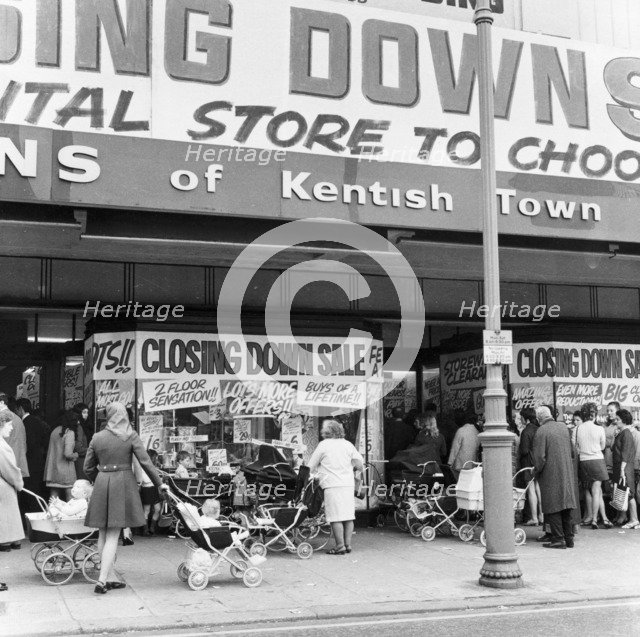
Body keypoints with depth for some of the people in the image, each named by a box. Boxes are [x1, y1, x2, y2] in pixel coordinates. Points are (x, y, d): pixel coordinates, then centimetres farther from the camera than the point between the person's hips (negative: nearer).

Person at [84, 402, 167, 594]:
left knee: (103, 533, 14)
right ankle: (102, 580, -8)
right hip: (123, 484, -3)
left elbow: (88, 467, 9)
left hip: (101, 484, 3)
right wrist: (159, 484, 3)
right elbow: (145, 462, -6)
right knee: (113, 535, 0)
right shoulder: (131, 436, -4)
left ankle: (111, 577, 19)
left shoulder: (97, 437, 4)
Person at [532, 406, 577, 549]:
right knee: (565, 505, 13)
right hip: (567, 472, 6)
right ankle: (569, 538, 18)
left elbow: (540, 456, -17)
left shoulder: (541, 431, -15)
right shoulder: (563, 426, 6)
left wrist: (536, 470, -2)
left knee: (553, 507, 1)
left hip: (550, 474, -6)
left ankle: (558, 539, 1)